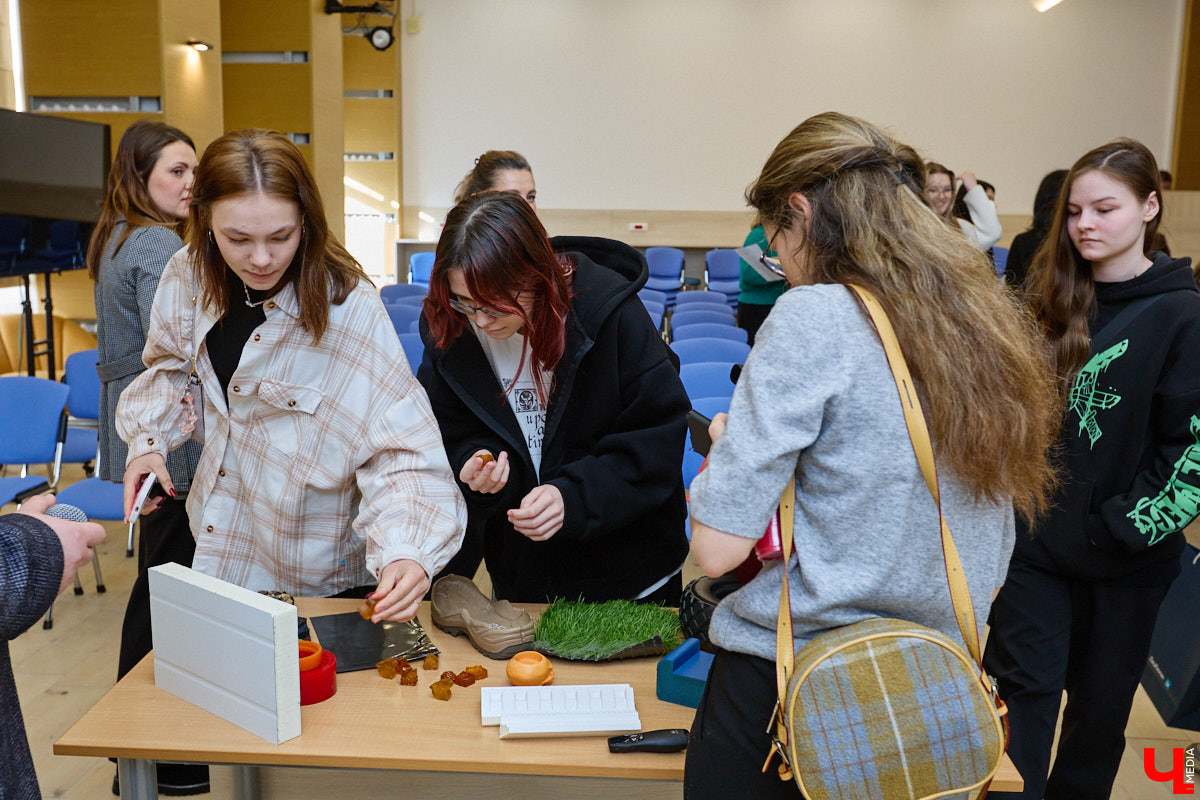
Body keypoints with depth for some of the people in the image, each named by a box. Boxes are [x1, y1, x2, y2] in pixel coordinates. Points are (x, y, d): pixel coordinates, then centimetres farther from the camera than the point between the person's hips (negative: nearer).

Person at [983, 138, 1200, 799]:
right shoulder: (1050, 300, 3)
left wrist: (1124, 527, -15)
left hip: (1125, 558, -2)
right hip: (1033, 540, 2)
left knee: (1100, 704, 14)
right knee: (1024, 691, 3)